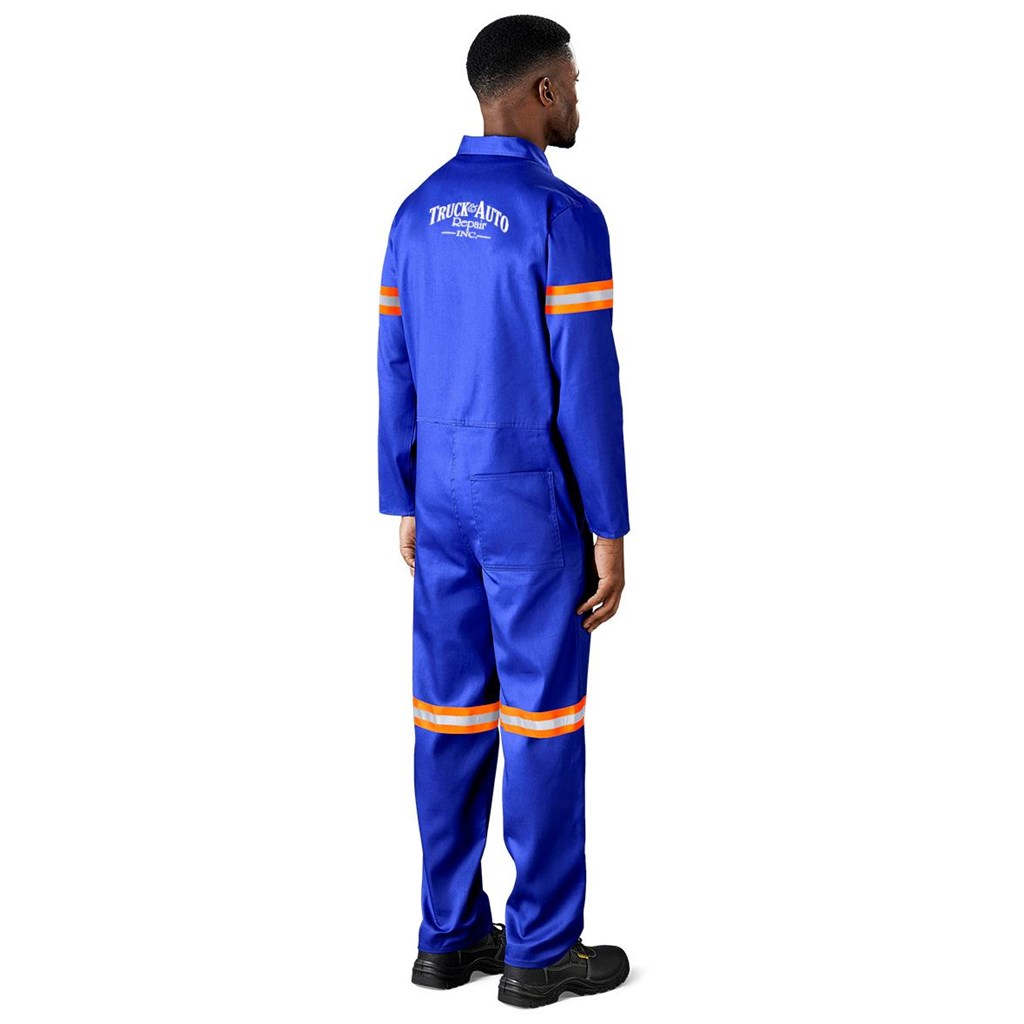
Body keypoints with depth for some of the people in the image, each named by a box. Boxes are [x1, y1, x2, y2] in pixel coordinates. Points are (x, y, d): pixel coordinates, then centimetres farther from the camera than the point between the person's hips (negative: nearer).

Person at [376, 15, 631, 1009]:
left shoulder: (418, 214, 6)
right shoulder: (565, 218, -15)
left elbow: (396, 370, 9)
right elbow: (588, 385, -17)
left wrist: (405, 507, 16)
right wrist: (610, 534, -12)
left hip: (444, 498, 7)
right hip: (535, 502, -7)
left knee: (453, 713, 10)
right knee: (542, 718, 1)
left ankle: (451, 935, 17)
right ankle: (540, 948, 9)